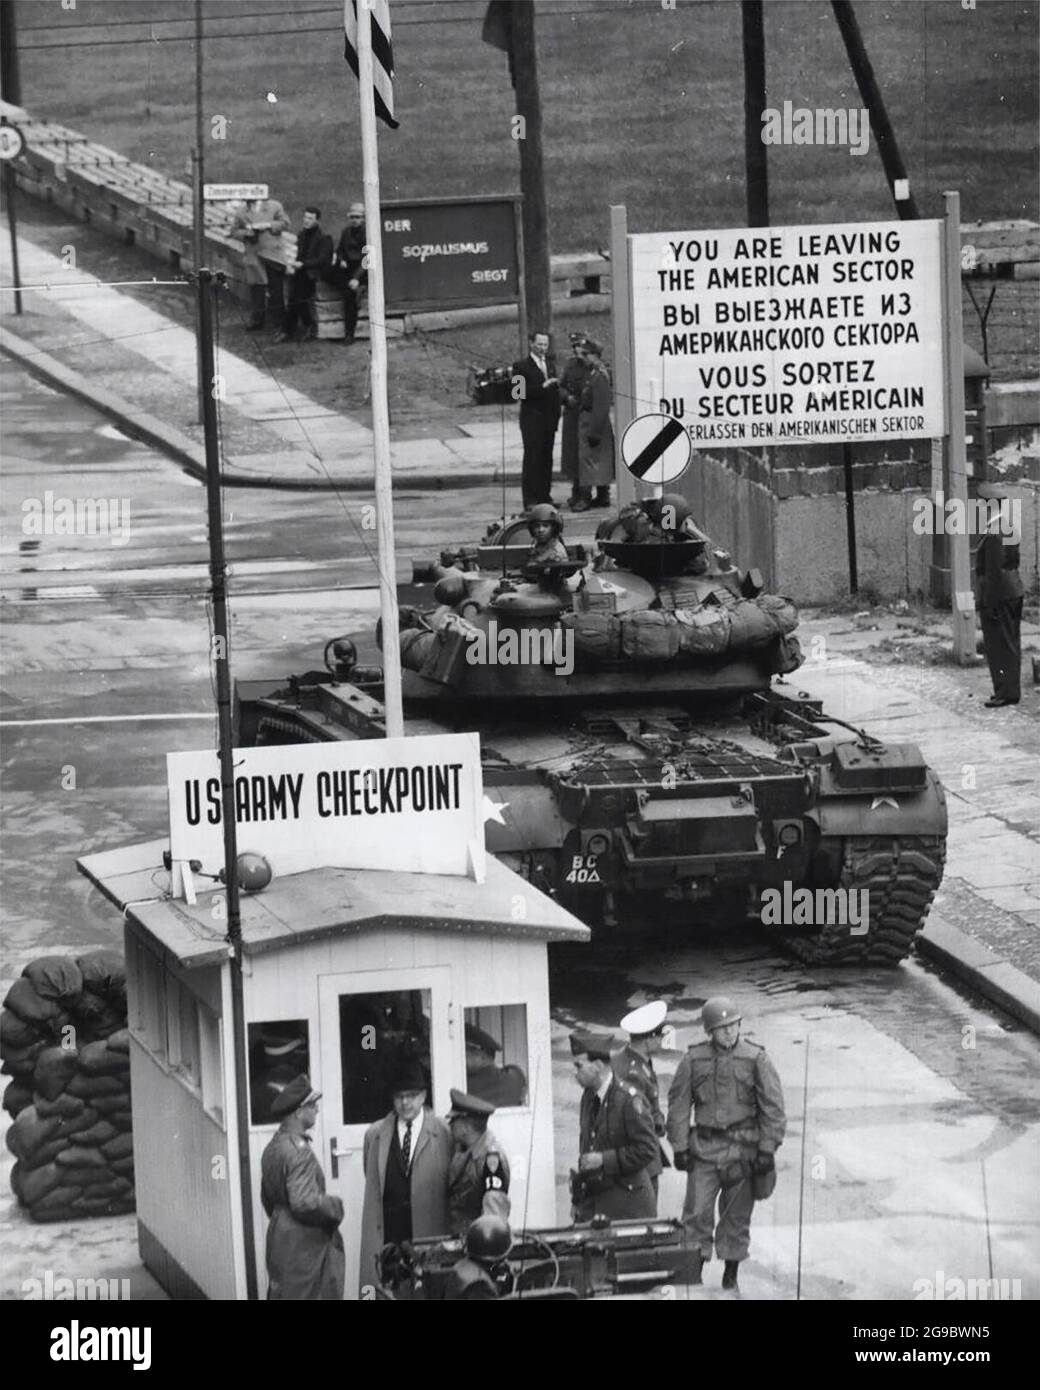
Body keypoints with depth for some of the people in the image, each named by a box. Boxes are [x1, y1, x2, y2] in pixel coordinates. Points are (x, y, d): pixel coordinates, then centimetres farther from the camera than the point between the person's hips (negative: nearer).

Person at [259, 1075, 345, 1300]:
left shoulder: (273, 1148, 9)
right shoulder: (299, 1151, -20)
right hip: (302, 1245, -9)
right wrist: (335, 1206, -11)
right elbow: (305, 1202, -26)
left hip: (279, 1238, 9)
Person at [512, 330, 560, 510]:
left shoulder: (550, 363, 14)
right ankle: (530, 500, -4)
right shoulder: (522, 366, -6)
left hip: (549, 419, 6)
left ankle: (544, 496, 16)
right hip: (532, 419, -6)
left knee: (547, 459, 9)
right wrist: (542, 387, -22)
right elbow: (519, 392, -15)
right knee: (532, 458, -6)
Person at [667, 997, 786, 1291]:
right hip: (704, 1149, 1)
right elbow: (678, 1104, 6)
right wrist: (680, 1147, 0)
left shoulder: (756, 1060, -1)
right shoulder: (693, 1060, 2)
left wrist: (767, 1149, -6)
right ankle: (693, 1274, 1)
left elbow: (773, 1108, -1)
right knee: (697, 1213, -4)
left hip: (742, 1150, -1)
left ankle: (731, 1275, 19)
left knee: (737, 1215, 7)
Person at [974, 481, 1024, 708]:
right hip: (1014, 590, 10)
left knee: (998, 644, -4)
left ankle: (1005, 692, -1)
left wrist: (989, 603, -19)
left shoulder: (994, 534, -21)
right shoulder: (1012, 529, 10)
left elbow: (993, 571, -22)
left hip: (998, 594, -10)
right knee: (1012, 644, 14)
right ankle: (1012, 690, 20)